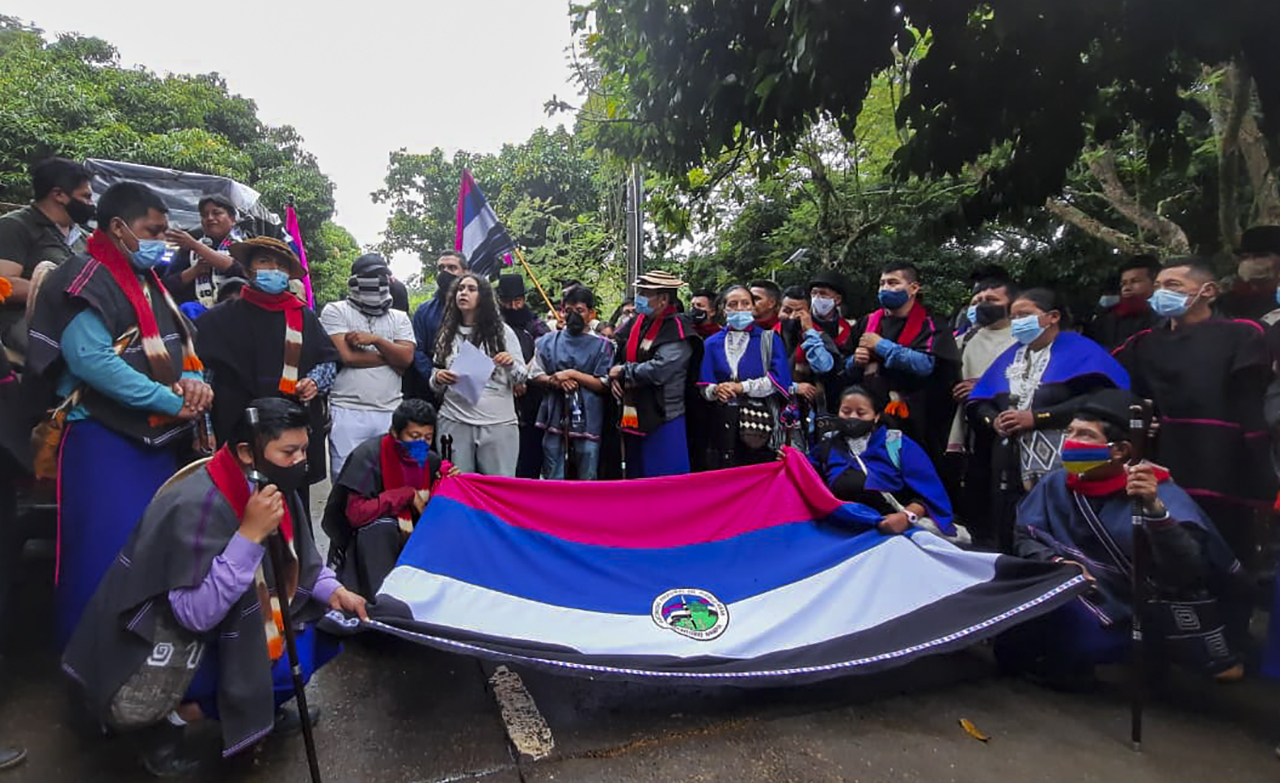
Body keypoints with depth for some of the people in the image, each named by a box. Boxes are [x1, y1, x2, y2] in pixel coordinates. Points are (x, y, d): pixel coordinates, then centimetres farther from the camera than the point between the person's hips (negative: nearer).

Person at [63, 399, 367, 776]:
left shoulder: (275, 489, -7)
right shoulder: (197, 506, -30)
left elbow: (299, 556, 8)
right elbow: (196, 614, -34)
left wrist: (333, 590, -8)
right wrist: (250, 534, -40)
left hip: (238, 626, 7)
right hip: (167, 644, -7)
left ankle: (263, 708, 14)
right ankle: (175, 718, -1)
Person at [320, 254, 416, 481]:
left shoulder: (399, 318, 15)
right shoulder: (335, 311, 5)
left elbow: (407, 357, 1)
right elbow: (346, 356, -8)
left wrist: (376, 339, -11)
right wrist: (391, 356, -1)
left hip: (391, 413, 3)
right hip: (348, 412, -3)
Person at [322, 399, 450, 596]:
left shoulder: (431, 460, -1)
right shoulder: (369, 455, -19)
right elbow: (355, 513, -27)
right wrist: (407, 494, -25)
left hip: (409, 539, 5)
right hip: (367, 541, -5)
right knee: (382, 527, -35)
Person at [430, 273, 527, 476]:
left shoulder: (502, 332, 5)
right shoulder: (447, 334, 11)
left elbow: (520, 379, 5)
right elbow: (436, 387, 15)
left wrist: (511, 364, -15)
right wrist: (438, 378, -7)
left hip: (499, 423, -2)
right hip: (454, 422, 2)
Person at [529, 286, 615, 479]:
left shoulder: (602, 346, 1)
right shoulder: (548, 341, 9)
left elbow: (604, 384, -4)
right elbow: (534, 375, 10)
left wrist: (572, 374, -12)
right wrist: (556, 381, -10)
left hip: (587, 421, -2)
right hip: (554, 418, 2)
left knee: (587, 479, 5)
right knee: (552, 478, 8)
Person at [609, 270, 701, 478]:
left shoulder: (677, 330, -14)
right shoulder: (636, 323, 9)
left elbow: (659, 370, -25)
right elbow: (618, 356, 18)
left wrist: (624, 372, -12)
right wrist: (614, 375, -4)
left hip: (662, 420, -7)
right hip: (632, 419, 8)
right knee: (635, 477, 18)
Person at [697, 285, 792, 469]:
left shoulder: (769, 339, 6)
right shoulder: (712, 343, 13)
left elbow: (778, 380, -4)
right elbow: (704, 387, 10)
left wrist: (742, 387, -10)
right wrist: (716, 390, -12)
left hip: (760, 419, -2)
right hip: (723, 424, 2)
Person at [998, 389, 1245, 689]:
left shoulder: (1161, 494, -14)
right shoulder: (1057, 484, -2)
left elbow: (1188, 571, -27)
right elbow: (1025, 538, 0)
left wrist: (1155, 509, -42)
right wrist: (1055, 562, -20)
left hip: (1130, 619, -1)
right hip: (1071, 605, 2)